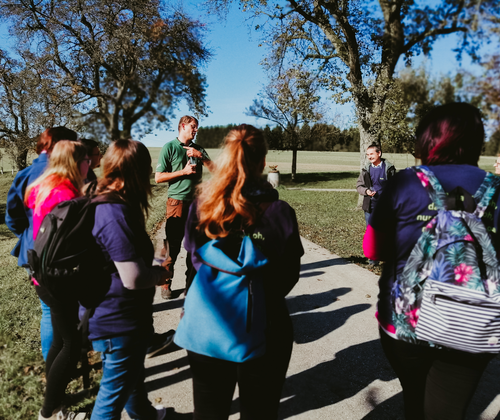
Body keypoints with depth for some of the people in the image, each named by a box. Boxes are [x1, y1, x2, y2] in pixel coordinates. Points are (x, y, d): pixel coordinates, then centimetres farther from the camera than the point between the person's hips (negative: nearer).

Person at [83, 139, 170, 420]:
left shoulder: (99, 204, 1)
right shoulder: (116, 214, -30)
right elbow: (134, 278, -30)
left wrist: (152, 271, 8)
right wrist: (160, 273, -10)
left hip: (110, 315, 10)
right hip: (119, 323, -10)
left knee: (133, 373, 32)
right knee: (115, 391, 11)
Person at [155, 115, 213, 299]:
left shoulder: (198, 148, 14)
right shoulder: (169, 147, 0)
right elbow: (158, 177, -5)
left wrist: (200, 155, -9)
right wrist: (183, 171, -11)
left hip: (196, 201, 5)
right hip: (177, 201, -4)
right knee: (173, 244, -2)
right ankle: (165, 283, 11)